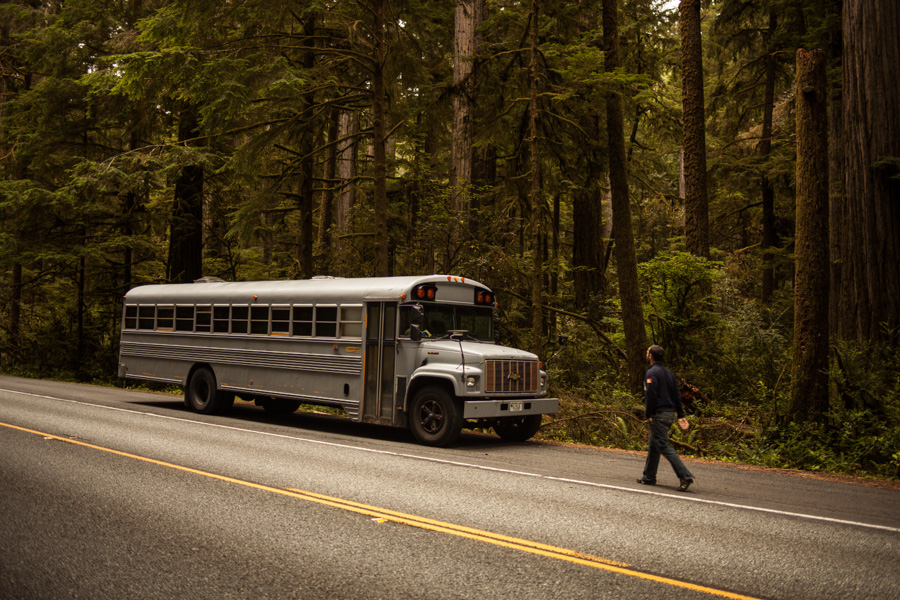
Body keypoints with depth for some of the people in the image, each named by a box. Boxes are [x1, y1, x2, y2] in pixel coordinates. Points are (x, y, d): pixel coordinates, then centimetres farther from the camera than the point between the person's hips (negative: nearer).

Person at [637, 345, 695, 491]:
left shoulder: (651, 373, -12)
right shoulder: (668, 372, 15)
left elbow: (651, 396, -20)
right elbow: (677, 395, 15)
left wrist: (648, 414, -12)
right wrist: (681, 415, 15)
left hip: (658, 415, -9)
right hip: (670, 413, 9)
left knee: (664, 446, -9)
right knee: (653, 446, 17)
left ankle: (685, 476, -17)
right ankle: (649, 477, 23)